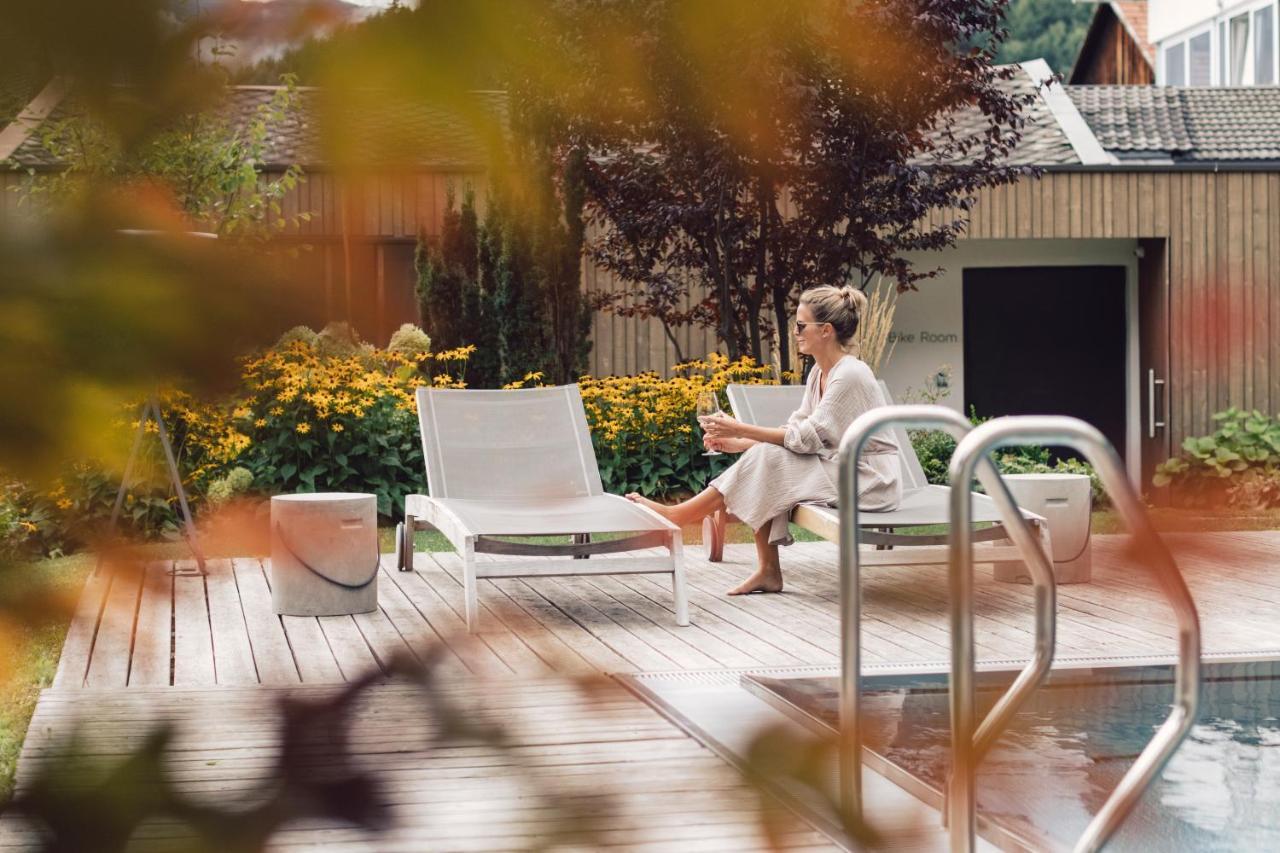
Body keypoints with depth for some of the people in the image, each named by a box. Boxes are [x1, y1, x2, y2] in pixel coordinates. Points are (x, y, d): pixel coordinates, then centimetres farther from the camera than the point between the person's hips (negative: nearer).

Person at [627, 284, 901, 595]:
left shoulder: (850, 375, -20)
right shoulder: (819, 372, 9)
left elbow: (808, 437, -22)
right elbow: (795, 429, 7)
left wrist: (741, 430, -20)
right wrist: (738, 443, -6)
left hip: (868, 478, -8)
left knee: (767, 461, -19)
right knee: (762, 454, -8)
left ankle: (676, 515, -9)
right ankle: (768, 572, -7)